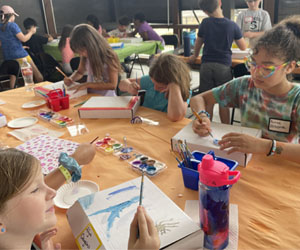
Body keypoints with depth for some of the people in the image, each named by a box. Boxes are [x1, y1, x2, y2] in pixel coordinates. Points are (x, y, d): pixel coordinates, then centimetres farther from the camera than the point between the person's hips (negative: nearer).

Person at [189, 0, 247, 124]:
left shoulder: (205, 23, 1)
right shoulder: (232, 25, -1)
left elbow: (198, 43, 15)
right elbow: (243, 48, 7)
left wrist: (195, 56, 33)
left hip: (206, 65, 1)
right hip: (224, 66, -1)